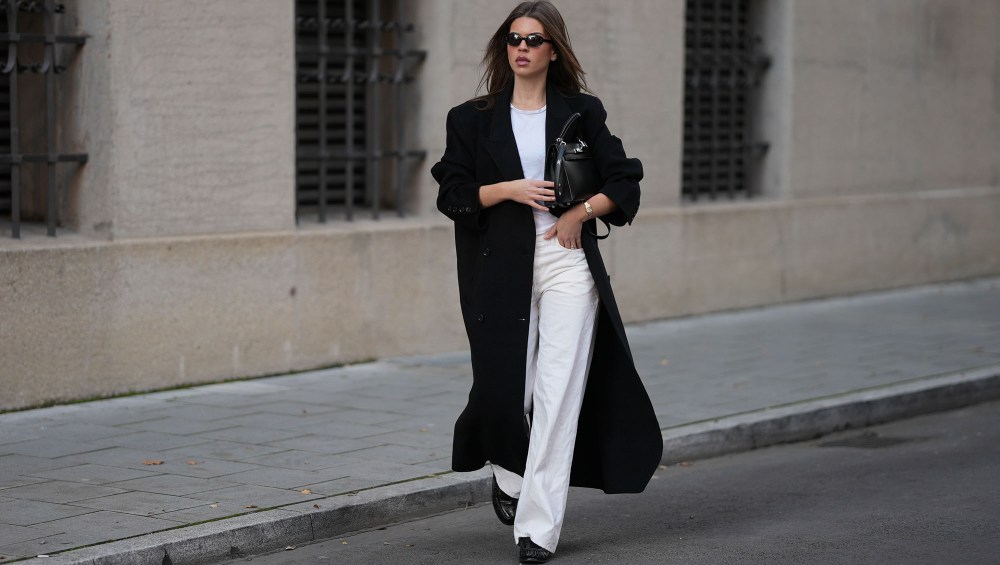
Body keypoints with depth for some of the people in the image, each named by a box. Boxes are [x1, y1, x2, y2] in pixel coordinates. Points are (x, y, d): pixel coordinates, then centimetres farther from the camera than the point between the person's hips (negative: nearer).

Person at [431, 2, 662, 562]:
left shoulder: (581, 113, 7)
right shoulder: (473, 120, 8)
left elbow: (624, 183, 8)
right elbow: (453, 194, 3)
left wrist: (580, 213, -6)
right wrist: (511, 189, -11)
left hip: (567, 262, -1)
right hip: (502, 269, 1)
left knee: (557, 392, -9)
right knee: (507, 385, 3)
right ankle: (510, 475, 37)